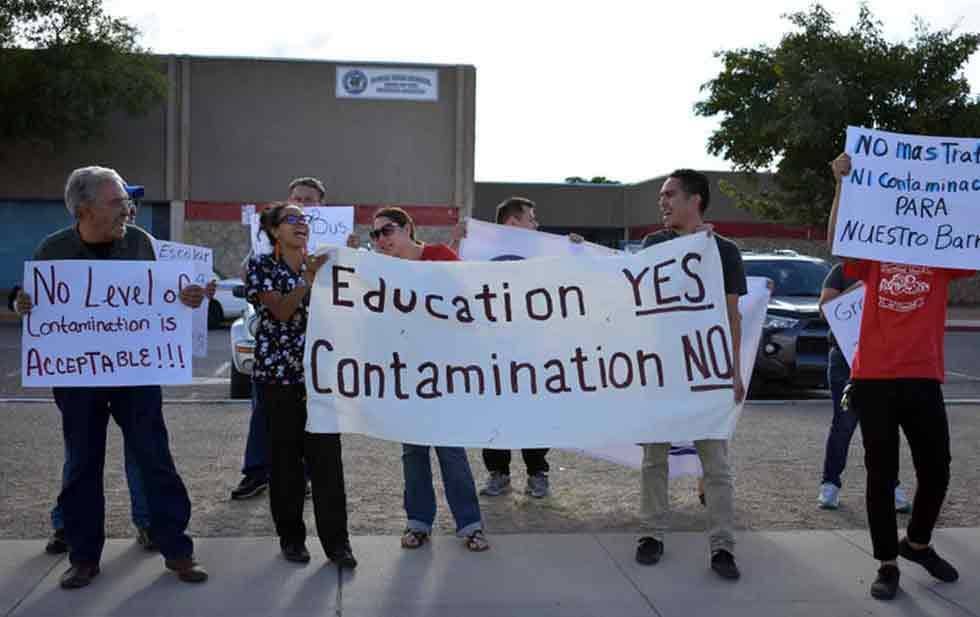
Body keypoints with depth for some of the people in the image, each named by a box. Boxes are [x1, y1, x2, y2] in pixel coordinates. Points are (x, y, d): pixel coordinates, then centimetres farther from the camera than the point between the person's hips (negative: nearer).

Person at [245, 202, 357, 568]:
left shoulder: (318, 264, 11)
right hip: (278, 373, -2)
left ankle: (336, 541, 3)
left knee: (327, 456, -2)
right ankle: (291, 537, 17)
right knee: (286, 457, 4)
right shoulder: (261, 266, 0)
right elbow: (281, 311, -14)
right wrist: (309, 277, -24)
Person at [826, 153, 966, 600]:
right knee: (881, 475, 5)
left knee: (936, 471, 11)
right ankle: (887, 564, 16)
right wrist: (841, 185, -19)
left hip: (924, 380, 2)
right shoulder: (872, 257, 5)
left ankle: (917, 543, 36)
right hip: (873, 379, -2)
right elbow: (835, 242, -11)